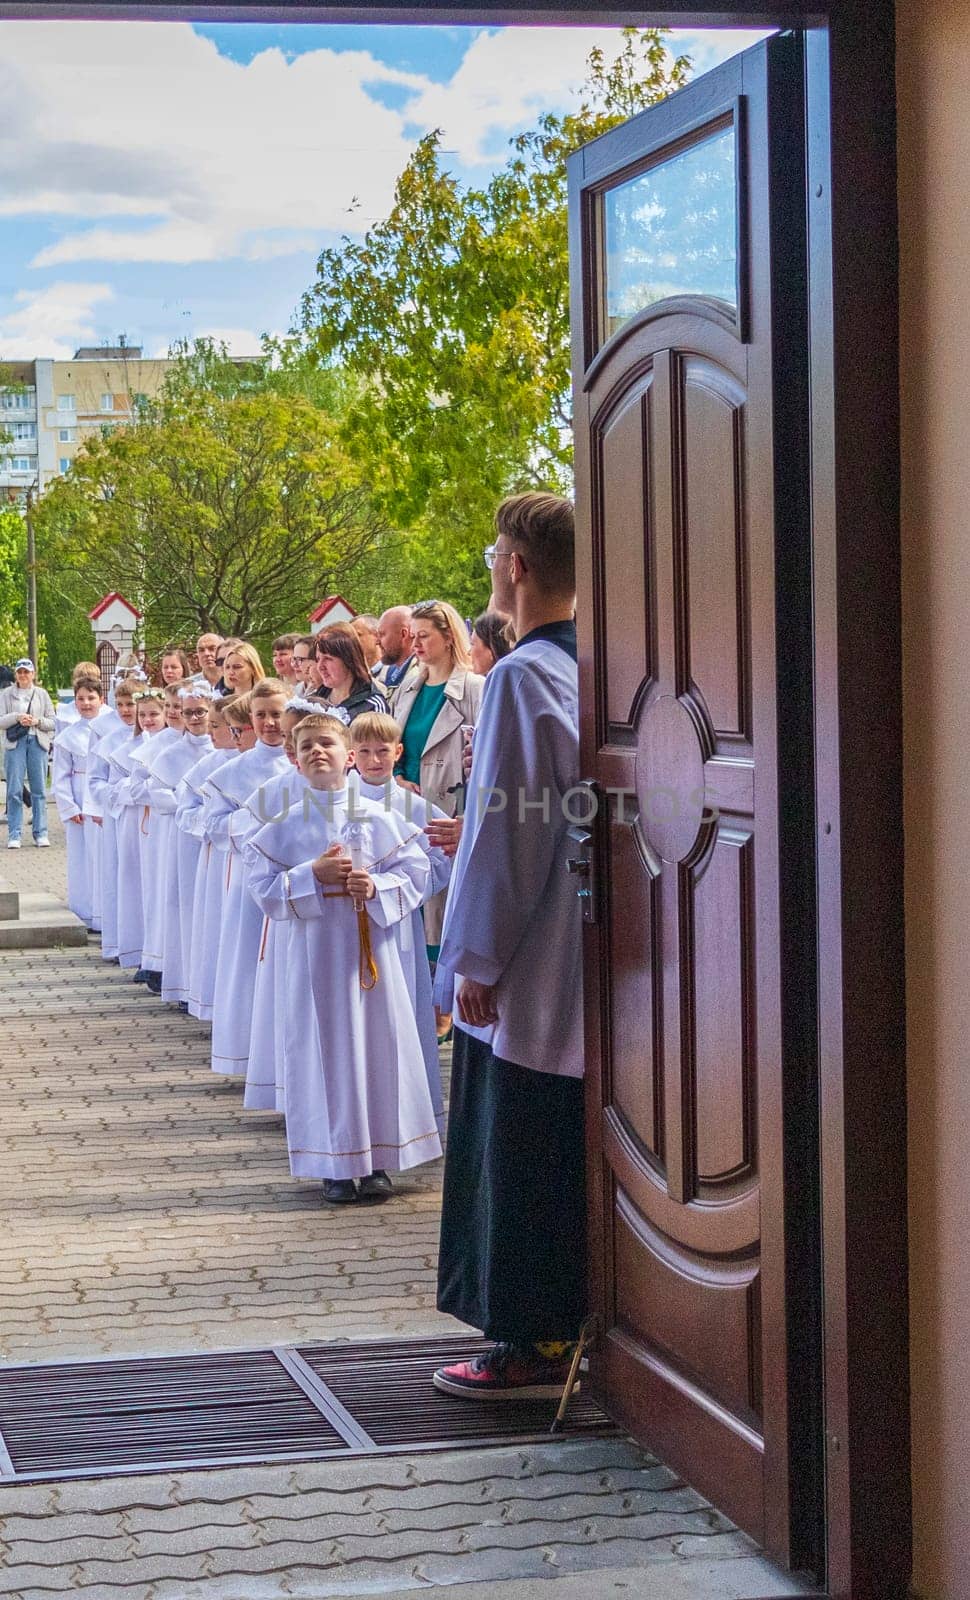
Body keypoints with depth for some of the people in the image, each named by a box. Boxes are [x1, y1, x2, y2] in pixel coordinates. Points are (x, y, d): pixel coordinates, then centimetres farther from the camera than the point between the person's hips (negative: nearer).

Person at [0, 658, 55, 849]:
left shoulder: (42, 694, 10)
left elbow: (52, 722, 8)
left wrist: (37, 721, -9)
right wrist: (17, 717, -14)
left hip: (37, 742, 1)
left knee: (39, 789, 2)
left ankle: (40, 833, 7)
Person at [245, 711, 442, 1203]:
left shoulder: (378, 820, 1)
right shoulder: (283, 828, 1)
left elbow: (415, 872, 2)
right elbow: (264, 890, -3)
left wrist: (377, 886, -15)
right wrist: (312, 876, -15)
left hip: (371, 946, 1)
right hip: (314, 949, -1)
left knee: (378, 1044, 3)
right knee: (326, 1048, 1)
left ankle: (377, 1160, 15)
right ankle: (336, 1165, 10)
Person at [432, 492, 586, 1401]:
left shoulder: (522, 677, -16)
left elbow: (510, 826, -18)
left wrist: (476, 958, -12)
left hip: (530, 973, -8)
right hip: (585, 956, 8)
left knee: (519, 1153, 0)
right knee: (567, 1149, 14)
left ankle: (531, 1344, 6)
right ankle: (566, 1325, 22)